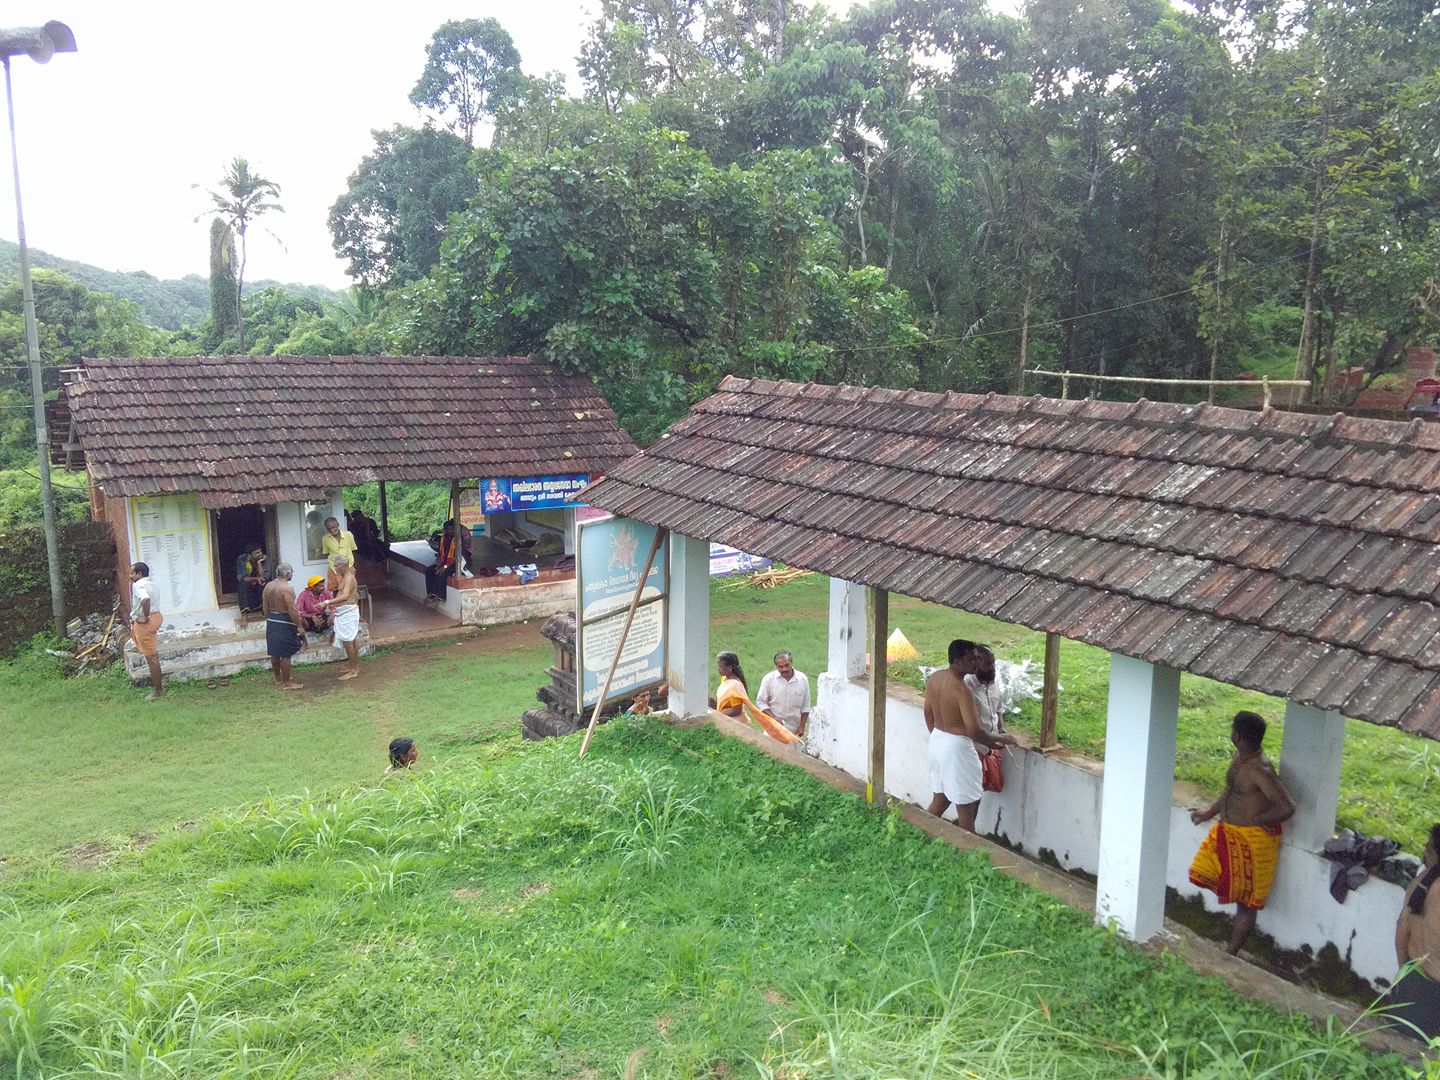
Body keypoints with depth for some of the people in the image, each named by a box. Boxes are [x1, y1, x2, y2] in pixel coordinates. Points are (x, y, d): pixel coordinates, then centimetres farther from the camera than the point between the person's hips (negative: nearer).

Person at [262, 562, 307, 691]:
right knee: (285, 654, -1)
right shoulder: (287, 588, -18)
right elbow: (292, 610, -20)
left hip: (271, 622, 8)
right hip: (284, 623, -8)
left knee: (274, 653, 17)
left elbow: (265, 607, 11)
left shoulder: (268, 586, 6)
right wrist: (300, 626, -14)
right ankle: (286, 683, 5)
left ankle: (278, 680, 30)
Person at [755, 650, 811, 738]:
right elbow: (760, 701, -2)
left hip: (794, 730, 2)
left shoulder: (802, 679, -2)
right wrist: (773, 718, -15)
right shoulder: (769, 679, -7)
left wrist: (802, 726, 0)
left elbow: (805, 706, 6)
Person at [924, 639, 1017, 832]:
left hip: (937, 742, 8)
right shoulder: (962, 690, -25)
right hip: (957, 748, -8)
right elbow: (974, 732, -23)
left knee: (939, 799, 22)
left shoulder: (934, 678, -1)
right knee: (966, 807, 6)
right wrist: (1000, 739, -7)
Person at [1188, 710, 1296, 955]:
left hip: (1252, 840, -9)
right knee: (1202, 872, 11)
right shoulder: (1239, 758, 3)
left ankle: (1230, 954, 16)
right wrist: (1209, 813, 17)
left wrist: (1257, 820, -16)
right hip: (1228, 833, 9)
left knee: (1246, 901, 5)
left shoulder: (1260, 770, -26)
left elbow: (1287, 808, -29)